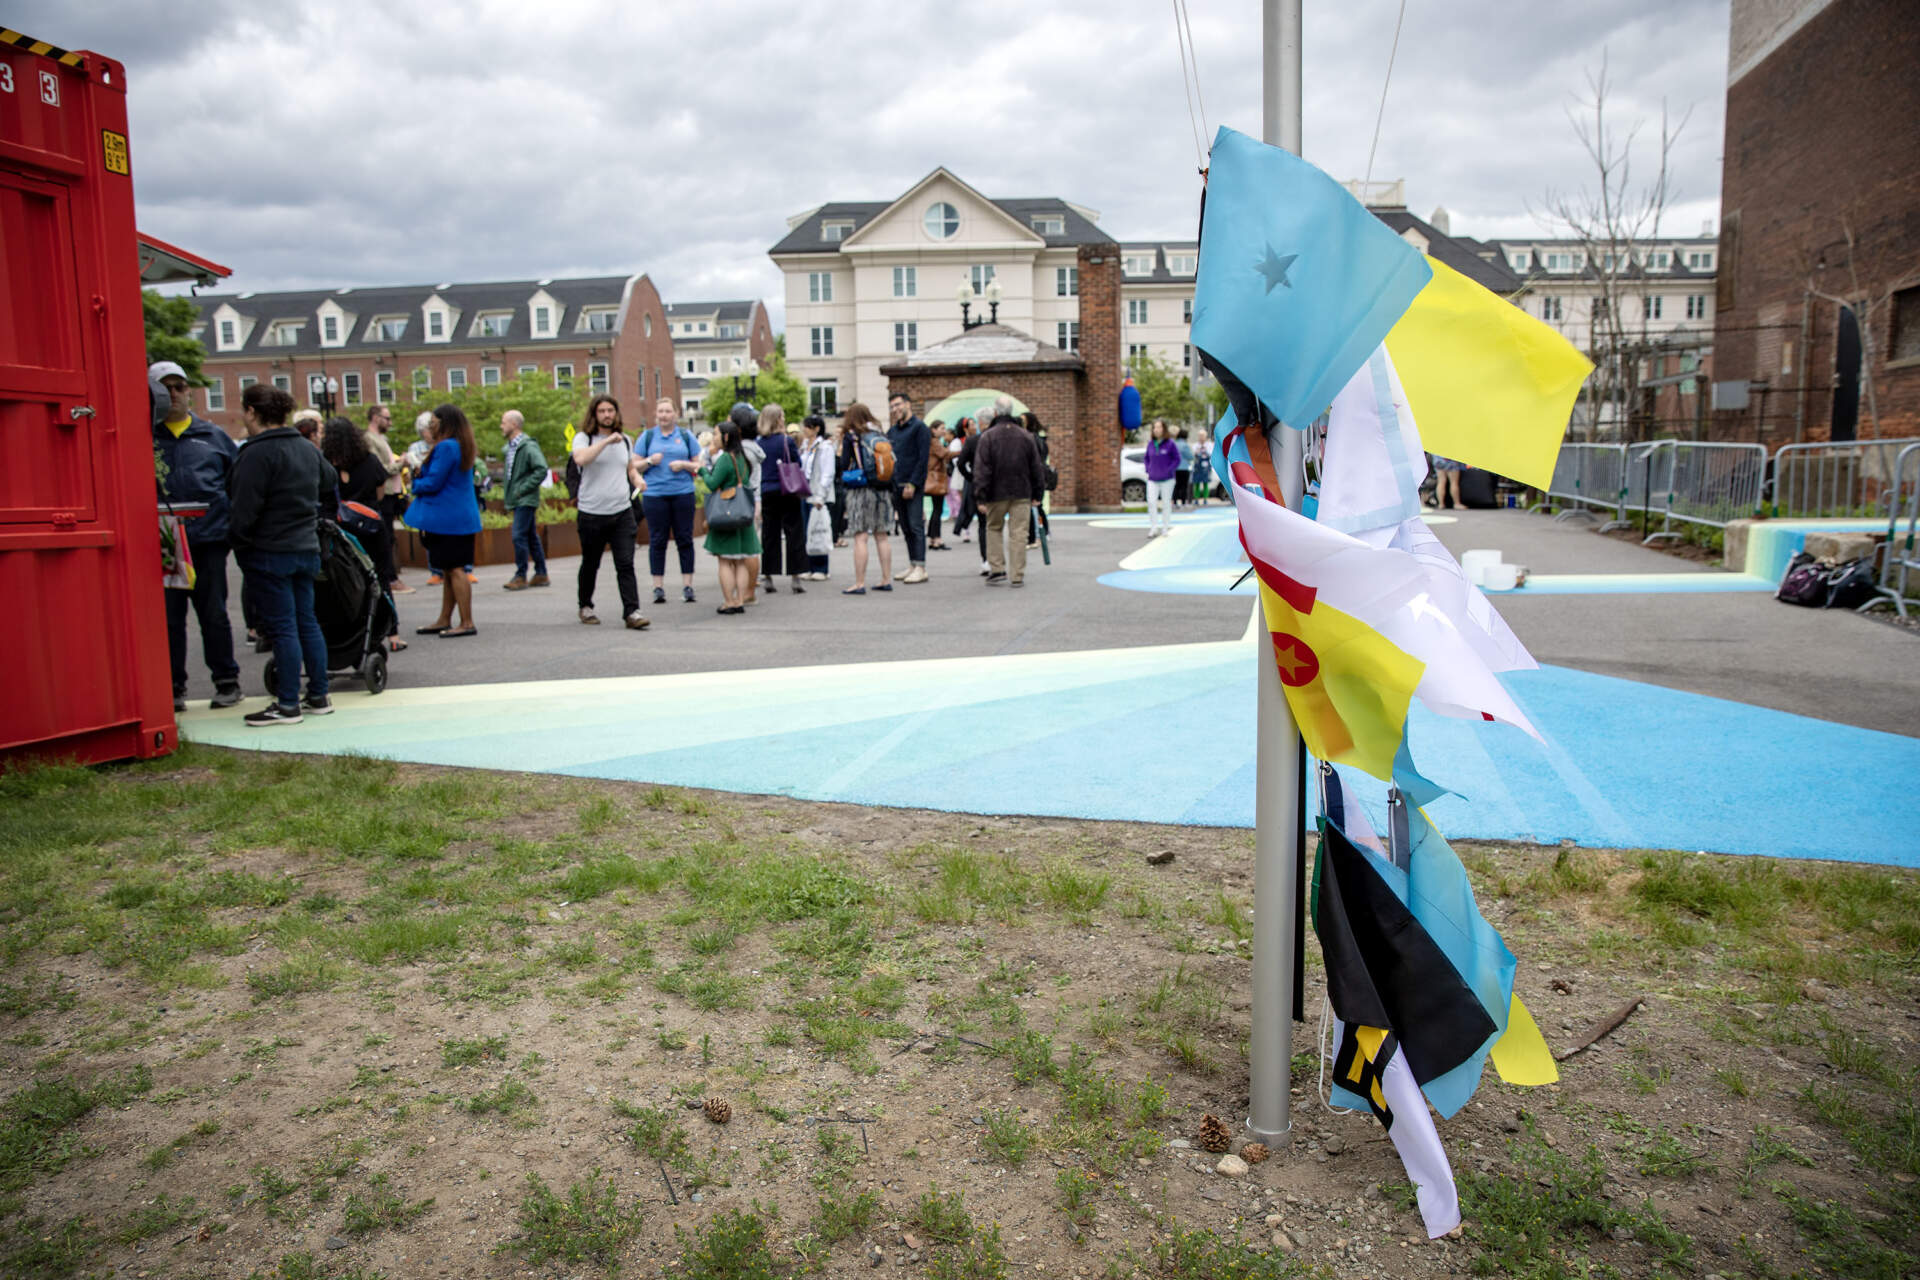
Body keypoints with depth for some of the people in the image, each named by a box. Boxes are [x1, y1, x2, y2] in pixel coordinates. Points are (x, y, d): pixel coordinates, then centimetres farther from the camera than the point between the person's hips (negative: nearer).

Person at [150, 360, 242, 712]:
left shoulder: (213, 436, 12)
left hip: (208, 540, 0)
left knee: (214, 615, 6)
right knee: (169, 618, 4)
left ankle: (227, 681, 15)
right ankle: (173, 686, 12)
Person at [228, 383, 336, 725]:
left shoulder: (257, 453, -16)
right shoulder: (307, 449, 9)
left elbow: (244, 510, -16)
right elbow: (329, 483, 26)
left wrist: (239, 542, -1)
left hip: (268, 554, -8)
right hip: (306, 548, 8)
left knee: (282, 627, -4)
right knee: (307, 622, 12)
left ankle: (288, 705, 0)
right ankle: (319, 697, 16)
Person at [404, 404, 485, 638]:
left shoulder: (446, 447, -16)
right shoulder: (461, 447, 14)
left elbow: (433, 483, -17)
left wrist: (415, 484, 1)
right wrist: (421, 472, 10)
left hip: (448, 519, -10)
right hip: (459, 518, 10)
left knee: (454, 569, -7)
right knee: (450, 570, 14)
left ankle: (467, 623, -6)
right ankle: (444, 620, 23)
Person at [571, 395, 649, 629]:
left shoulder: (624, 439, 12)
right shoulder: (583, 438, -3)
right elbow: (580, 458, -25)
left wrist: (638, 478, 5)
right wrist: (607, 441, -23)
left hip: (622, 512, 3)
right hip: (592, 513, -3)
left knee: (626, 564, -6)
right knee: (590, 565, 11)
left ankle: (632, 612, -9)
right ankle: (585, 606, 30)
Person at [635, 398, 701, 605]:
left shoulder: (686, 435, 10)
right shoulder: (647, 436, 10)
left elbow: (699, 464, 9)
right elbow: (635, 466, 10)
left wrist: (683, 465, -9)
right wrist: (649, 461, -9)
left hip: (683, 493, 0)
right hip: (654, 494, 0)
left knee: (685, 539, 1)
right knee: (657, 541, 0)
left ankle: (687, 586, 6)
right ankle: (658, 587, 5)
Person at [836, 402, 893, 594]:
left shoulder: (850, 436, -3)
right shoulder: (879, 435, 10)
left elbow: (843, 465, -7)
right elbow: (894, 461, 9)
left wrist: (839, 452, 11)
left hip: (860, 490, -5)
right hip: (882, 490, 5)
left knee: (860, 537, -5)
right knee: (881, 536, 12)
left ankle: (859, 583, -7)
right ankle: (886, 580, 14)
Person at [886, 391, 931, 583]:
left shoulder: (919, 427, -4)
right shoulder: (892, 431, 18)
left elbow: (923, 458, -10)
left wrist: (912, 484, -16)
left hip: (913, 486, -7)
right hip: (896, 486, 7)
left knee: (916, 527, -8)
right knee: (906, 528, 10)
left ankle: (920, 568, -7)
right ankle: (912, 565, 16)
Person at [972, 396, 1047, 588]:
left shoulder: (988, 436, -5)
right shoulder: (1026, 436, 5)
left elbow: (982, 468, -9)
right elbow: (1036, 468, 8)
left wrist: (982, 493, -6)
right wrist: (1037, 493, 13)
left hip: (997, 492, -1)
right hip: (1022, 492, 2)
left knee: (994, 528, 15)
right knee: (1018, 533, 1)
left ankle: (996, 569, 7)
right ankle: (1017, 576, 1)